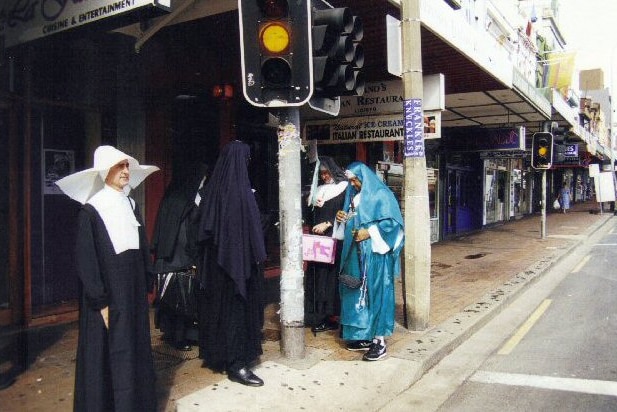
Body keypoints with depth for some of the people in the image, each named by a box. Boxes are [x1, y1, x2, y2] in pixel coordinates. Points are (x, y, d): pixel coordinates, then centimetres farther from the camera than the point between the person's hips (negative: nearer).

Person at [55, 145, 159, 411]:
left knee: (135, 351, 13)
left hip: (134, 293, 6)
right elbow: (85, 260, -13)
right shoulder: (90, 211, -11)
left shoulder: (131, 206, 8)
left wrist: (147, 286, 9)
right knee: (107, 356, 2)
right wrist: (100, 302, -15)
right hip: (108, 297, -6)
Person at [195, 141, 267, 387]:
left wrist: (213, 254, 16)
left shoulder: (212, 188, 4)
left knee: (218, 304, 17)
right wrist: (257, 257, -6)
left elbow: (204, 227, 10)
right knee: (237, 307, 0)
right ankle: (236, 364, 6)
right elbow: (252, 229, -16)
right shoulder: (241, 191, -17)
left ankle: (216, 355, 29)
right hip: (238, 260, -8)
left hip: (215, 262, 8)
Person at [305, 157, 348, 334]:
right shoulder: (319, 189, 17)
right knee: (317, 275, 2)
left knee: (330, 274, -8)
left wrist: (327, 224, -16)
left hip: (335, 239, -6)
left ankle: (330, 315, -1)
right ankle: (318, 314, 8)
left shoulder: (343, 188, -1)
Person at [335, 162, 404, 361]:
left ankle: (379, 341, 1)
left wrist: (370, 232, -20)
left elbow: (392, 221, -14)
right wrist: (343, 218, 2)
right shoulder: (354, 196, 14)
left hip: (375, 253, -8)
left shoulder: (381, 195, -8)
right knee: (358, 292, 9)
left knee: (376, 292, -5)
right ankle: (365, 335, 19)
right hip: (356, 253, 8)